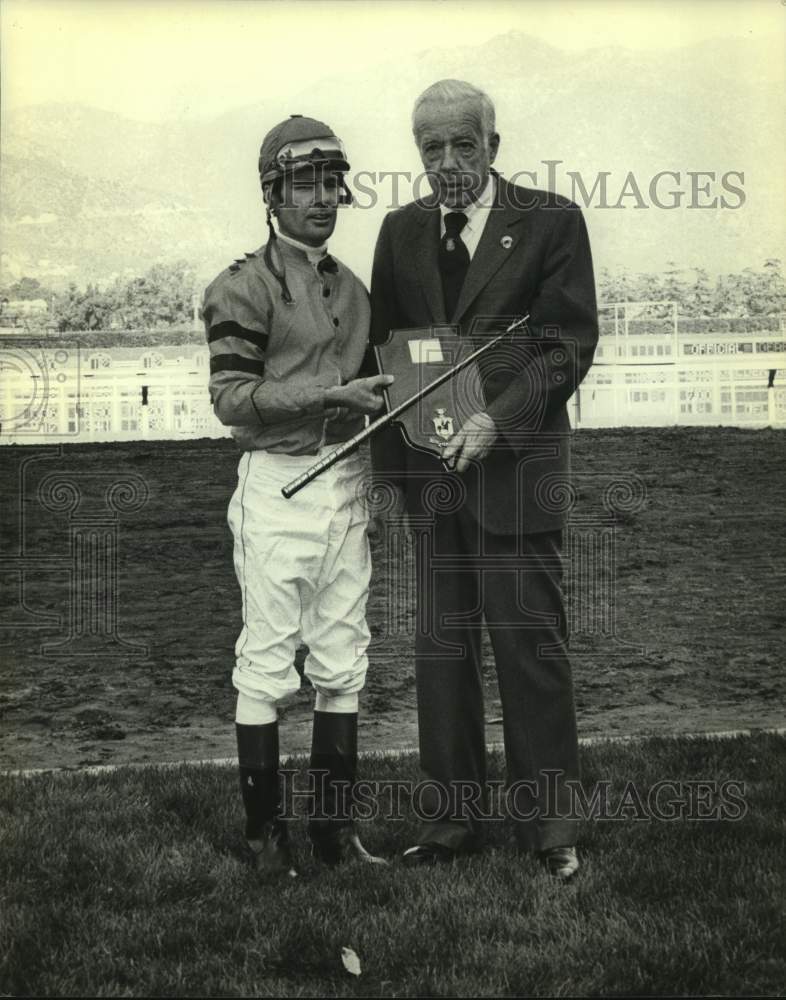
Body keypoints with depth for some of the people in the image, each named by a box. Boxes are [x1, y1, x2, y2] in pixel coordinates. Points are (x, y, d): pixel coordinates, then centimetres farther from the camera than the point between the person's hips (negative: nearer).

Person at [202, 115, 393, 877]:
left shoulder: (352, 289, 15)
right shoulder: (245, 287, -5)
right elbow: (231, 398, -13)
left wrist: (382, 396, 1)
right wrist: (328, 394, -20)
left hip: (345, 481, 7)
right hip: (277, 485, -6)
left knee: (342, 663, 8)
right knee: (266, 661, -2)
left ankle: (334, 826, 16)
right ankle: (265, 830, 7)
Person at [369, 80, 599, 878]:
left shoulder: (551, 222, 0)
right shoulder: (401, 231, 12)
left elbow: (570, 341, -5)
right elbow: (382, 347, 14)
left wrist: (496, 419, -16)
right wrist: (392, 460, 5)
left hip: (515, 463, -4)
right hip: (431, 469, 4)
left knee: (530, 643, 1)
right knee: (441, 647, 7)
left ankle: (547, 823, 12)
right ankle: (451, 820, 17)